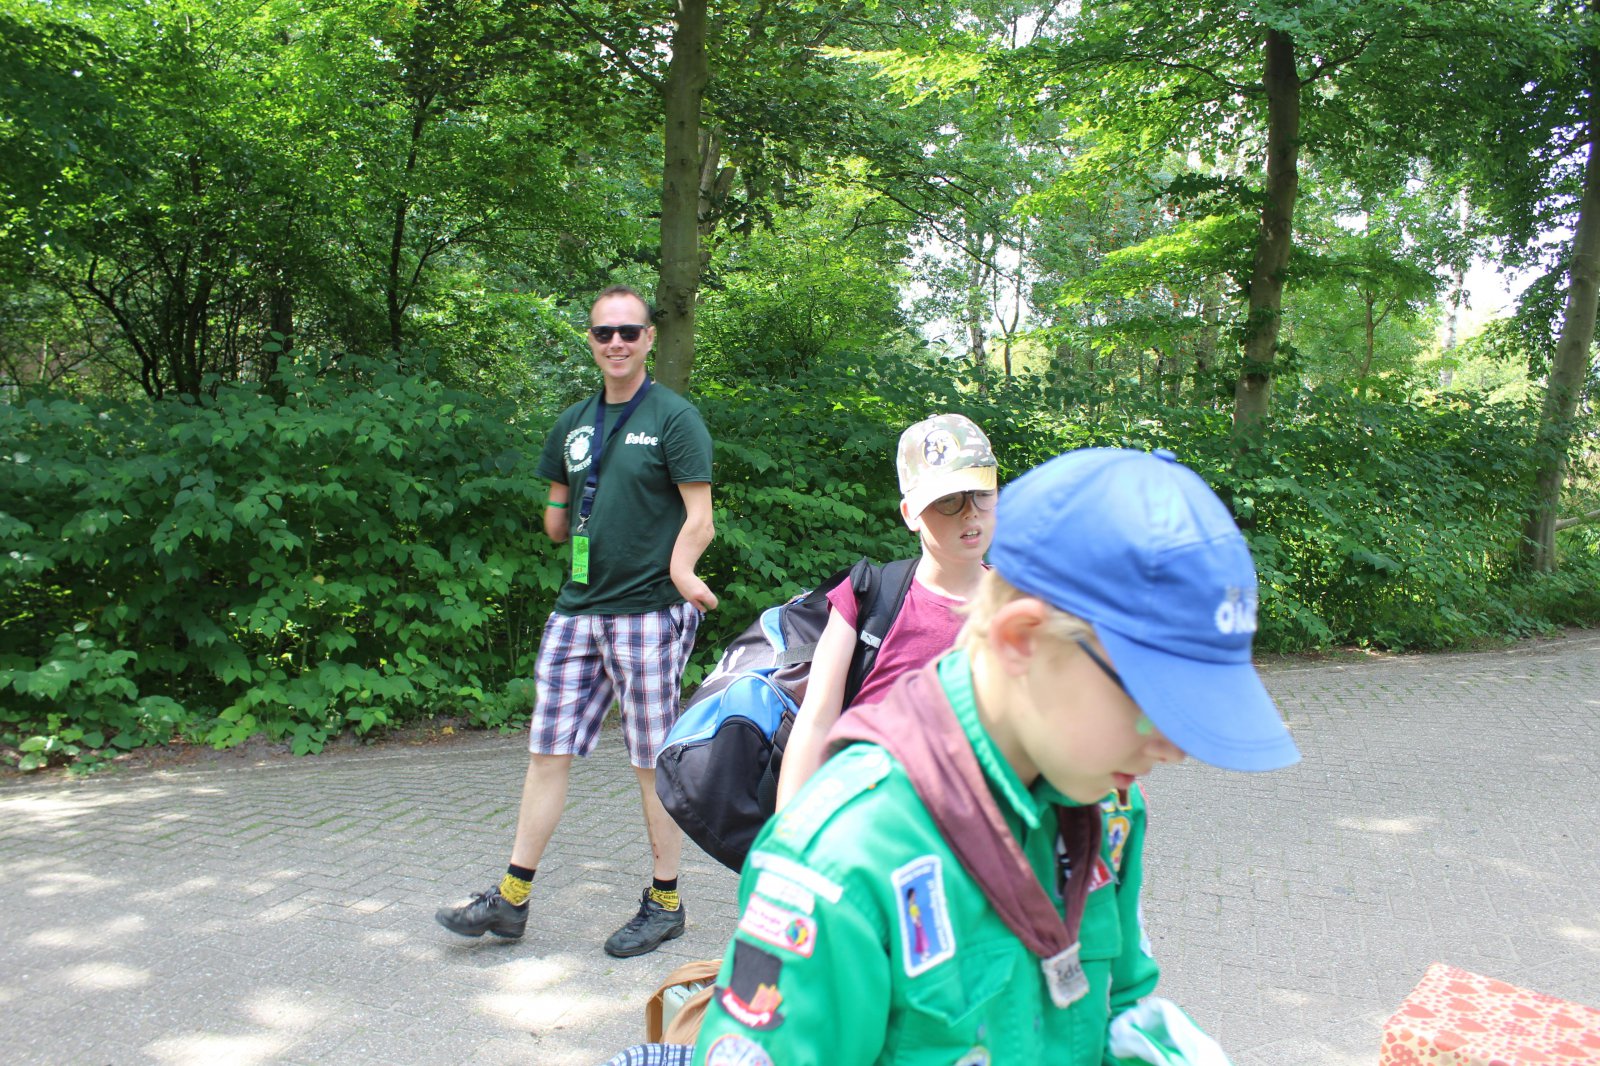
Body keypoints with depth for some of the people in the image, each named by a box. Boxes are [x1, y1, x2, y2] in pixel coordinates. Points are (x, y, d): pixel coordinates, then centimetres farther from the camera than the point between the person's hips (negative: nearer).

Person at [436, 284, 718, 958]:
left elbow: (699, 519, -10)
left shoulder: (674, 417, -4)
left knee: (654, 762, 4)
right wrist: (560, 520, 7)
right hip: (577, 608, 6)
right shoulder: (574, 422, 14)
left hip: (648, 612, -6)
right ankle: (511, 897, 18)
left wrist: (677, 573, -23)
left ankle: (664, 904, 18)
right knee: (547, 751, 8)